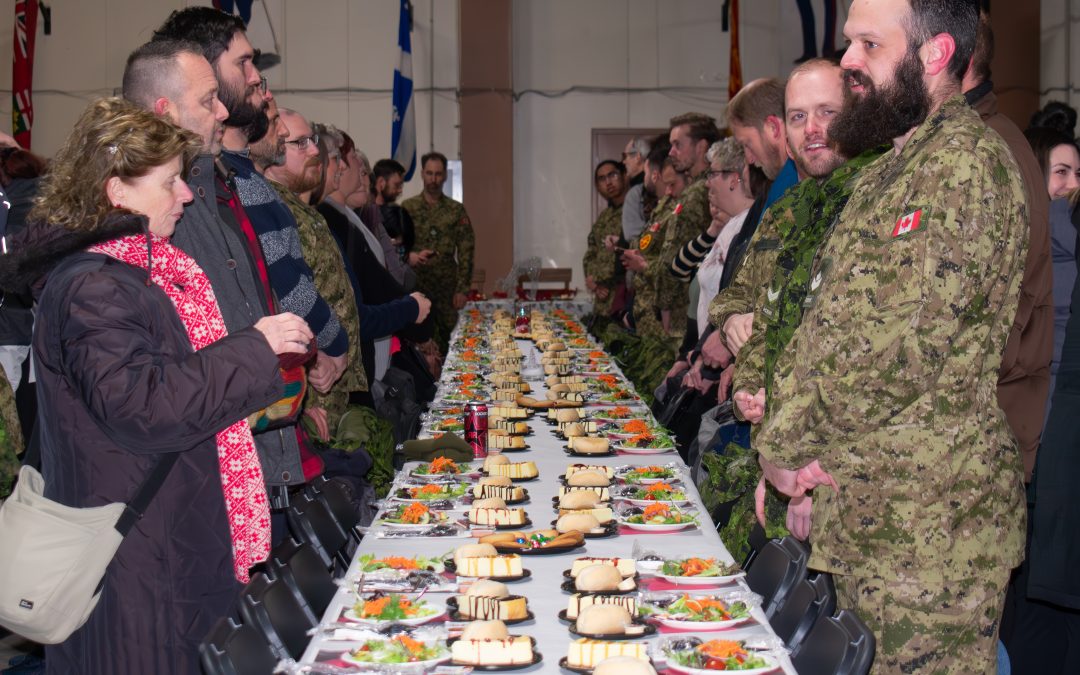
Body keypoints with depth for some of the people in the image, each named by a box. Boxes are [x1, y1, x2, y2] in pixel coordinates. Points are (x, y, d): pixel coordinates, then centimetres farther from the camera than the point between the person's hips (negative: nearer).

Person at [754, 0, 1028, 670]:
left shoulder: (966, 163, -16)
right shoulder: (889, 172, 17)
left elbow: (906, 346, -23)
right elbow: (822, 324, 17)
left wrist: (785, 444, -12)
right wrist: (786, 447, 5)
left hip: (928, 530, -9)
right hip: (858, 513, 10)